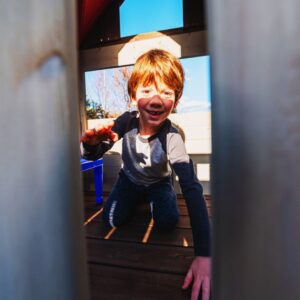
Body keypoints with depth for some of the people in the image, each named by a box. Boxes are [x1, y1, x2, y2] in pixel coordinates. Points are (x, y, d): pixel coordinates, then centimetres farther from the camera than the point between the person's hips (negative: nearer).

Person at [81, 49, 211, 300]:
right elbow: (93, 155, -19)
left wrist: (204, 254, -48)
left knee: (168, 222, -19)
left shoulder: (172, 137, -35)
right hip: (129, 178, 2)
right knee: (112, 219, -11)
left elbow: (192, 187, -42)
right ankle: (138, 199, 23)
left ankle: (158, 197, 18)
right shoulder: (126, 121, -28)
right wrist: (92, 143, -46)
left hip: (158, 182, -1)